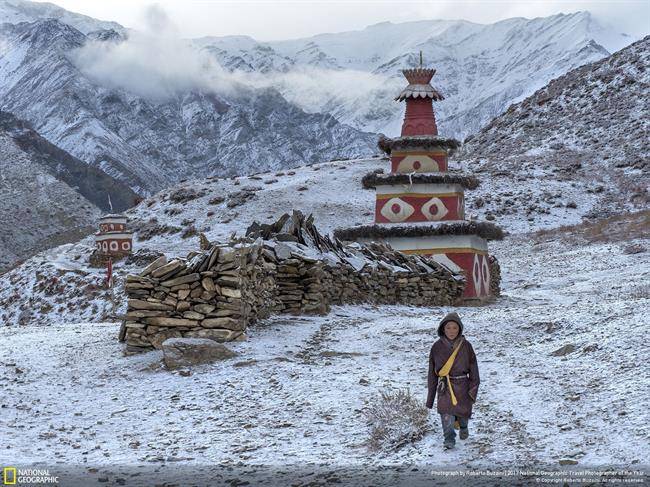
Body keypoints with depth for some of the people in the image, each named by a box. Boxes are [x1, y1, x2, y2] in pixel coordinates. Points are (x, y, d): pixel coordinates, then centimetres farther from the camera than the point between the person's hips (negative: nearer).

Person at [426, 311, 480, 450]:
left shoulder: (466, 346, -4)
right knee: (446, 413, -15)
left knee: (463, 412, 10)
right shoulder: (437, 347, -2)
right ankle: (449, 439, 3)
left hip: (462, 386, 0)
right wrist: (430, 396, 6)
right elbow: (432, 372, 5)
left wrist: (473, 390, -6)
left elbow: (473, 369, 1)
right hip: (444, 386, 0)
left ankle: (463, 426, 45)